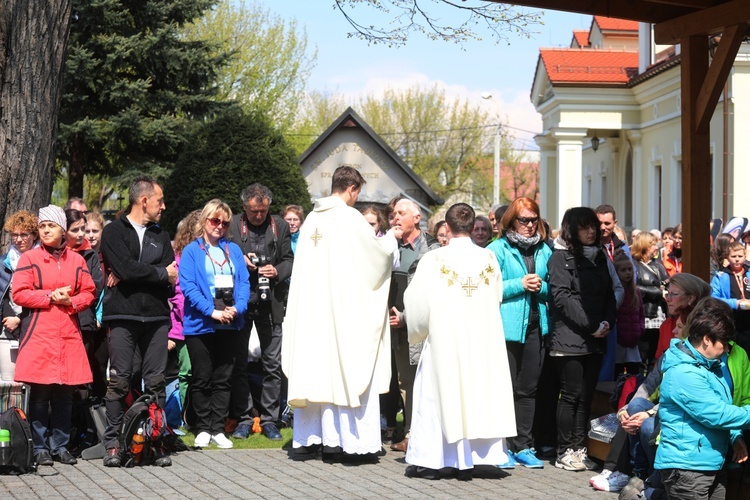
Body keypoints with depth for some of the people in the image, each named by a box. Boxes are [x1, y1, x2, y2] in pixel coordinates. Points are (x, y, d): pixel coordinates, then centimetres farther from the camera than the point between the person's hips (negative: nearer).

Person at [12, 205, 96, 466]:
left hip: (68, 334, 3)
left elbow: (88, 293, 10)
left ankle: (60, 445, 14)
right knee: (39, 393, -3)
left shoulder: (76, 260, 12)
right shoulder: (29, 258, 2)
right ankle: (40, 447, 5)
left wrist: (70, 302, -8)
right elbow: (19, 294, -4)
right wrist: (50, 297, -11)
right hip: (38, 334, -3)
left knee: (65, 393, 5)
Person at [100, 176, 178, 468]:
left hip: (156, 317, 4)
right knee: (119, 381, -4)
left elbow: (172, 277, 4)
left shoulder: (160, 236, 19)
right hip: (123, 317, -4)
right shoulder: (114, 232, 4)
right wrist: (161, 273, -2)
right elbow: (126, 268, -13)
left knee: (156, 382, 2)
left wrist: (133, 275, -9)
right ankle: (113, 443, 0)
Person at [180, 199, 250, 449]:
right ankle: (203, 429, 10)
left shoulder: (234, 250, 12)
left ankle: (218, 429, 11)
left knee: (223, 379, 6)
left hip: (229, 325, 3)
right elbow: (188, 286, -9)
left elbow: (244, 283, 6)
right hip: (200, 324, -3)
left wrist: (237, 308, -12)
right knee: (202, 379, 2)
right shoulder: (191, 251, 0)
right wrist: (212, 312, -18)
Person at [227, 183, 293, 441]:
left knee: (272, 363, 2)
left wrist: (277, 271, -10)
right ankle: (243, 418, 12)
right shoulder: (232, 225, 2)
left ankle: (269, 419, 10)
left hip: (270, 302, 1)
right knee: (239, 363, 3)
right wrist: (239, 261, -11)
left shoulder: (280, 226, 7)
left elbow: (289, 260, 10)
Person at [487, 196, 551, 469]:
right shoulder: (497, 249, -3)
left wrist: (541, 287, -5)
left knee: (528, 389, 10)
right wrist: (520, 285, -14)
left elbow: (553, 289, 16)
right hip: (507, 328, -5)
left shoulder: (544, 250, 12)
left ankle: (523, 446, 17)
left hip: (536, 327, 5)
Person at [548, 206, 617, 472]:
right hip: (570, 338, -6)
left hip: (595, 340, 6)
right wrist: (591, 325, -15)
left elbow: (609, 295, 18)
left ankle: (579, 449, 11)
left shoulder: (599, 257, 18)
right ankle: (565, 452, 1)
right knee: (571, 395, -5)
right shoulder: (561, 257, -3)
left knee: (587, 395, 6)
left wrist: (607, 322, -1)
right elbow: (562, 296, -12)